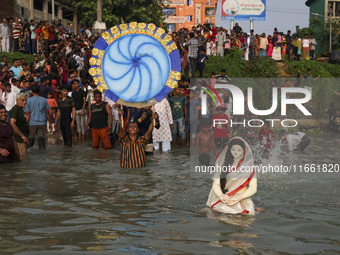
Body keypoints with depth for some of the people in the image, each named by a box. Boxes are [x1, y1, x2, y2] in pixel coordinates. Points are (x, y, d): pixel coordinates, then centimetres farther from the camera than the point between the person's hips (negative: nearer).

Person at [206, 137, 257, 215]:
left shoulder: (249, 166, 6)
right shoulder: (224, 164, 13)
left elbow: (253, 188, -1)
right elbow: (216, 184, 6)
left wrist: (238, 197, -18)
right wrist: (221, 195, -16)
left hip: (242, 200, -2)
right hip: (225, 199, 2)